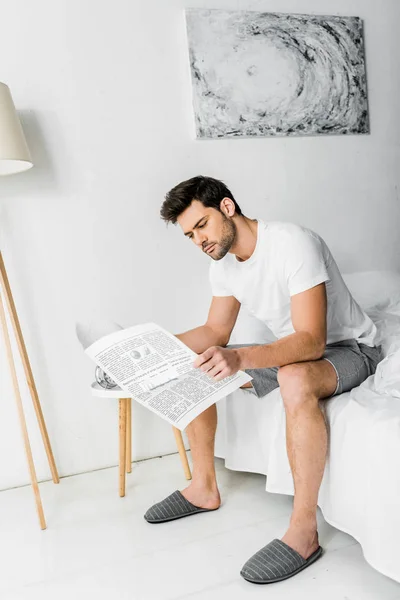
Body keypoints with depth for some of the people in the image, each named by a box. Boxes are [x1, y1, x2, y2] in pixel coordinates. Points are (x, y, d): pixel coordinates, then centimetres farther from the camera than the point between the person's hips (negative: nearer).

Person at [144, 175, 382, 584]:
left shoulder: (294, 244, -28)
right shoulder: (222, 263, -3)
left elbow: (312, 341, -34)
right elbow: (216, 331, 5)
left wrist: (239, 359, -49)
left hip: (347, 348, -8)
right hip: (291, 350, 8)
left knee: (295, 379, -41)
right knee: (194, 369, 0)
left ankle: (303, 532, -27)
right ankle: (204, 488, 11)